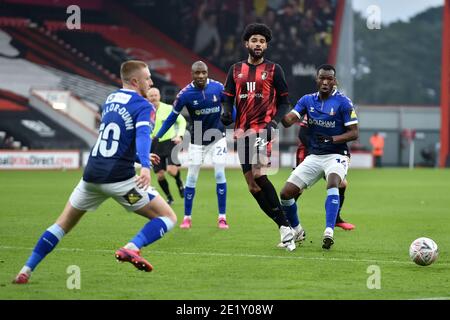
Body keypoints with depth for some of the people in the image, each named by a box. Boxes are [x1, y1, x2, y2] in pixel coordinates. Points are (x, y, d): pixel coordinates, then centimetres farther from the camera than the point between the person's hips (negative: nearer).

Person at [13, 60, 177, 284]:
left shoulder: (110, 99, 18)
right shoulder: (143, 107, -5)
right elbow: (143, 135, -25)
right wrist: (145, 166, -41)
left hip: (92, 175, 6)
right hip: (119, 179, -6)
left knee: (62, 225, 19)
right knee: (168, 218, 2)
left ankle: (26, 271, 10)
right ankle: (131, 248, -22)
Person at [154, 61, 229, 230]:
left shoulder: (218, 87, -14)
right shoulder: (185, 94, -17)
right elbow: (172, 117, -7)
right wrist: (157, 137, -8)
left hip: (217, 137, 0)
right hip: (197, 140, 0)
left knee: (220, 174, -7)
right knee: (191, 177, 1)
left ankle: (222, 217, 0)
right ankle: (187, 218, 13)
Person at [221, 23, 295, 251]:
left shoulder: (273, 69, 5)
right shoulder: (236, 70, 14)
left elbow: (284, 102, 5)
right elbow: (229, 98, 14)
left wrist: (274, 122, -12)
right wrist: (227, 113, -9)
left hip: (264, 129, -5)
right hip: (243, 132, 5)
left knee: (258, 174, -24)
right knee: (253, 186, 1)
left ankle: (285, 226, -16)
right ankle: (284, 227, 10)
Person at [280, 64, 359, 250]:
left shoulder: (343, 102, -8)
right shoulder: (307, 100, 5)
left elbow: (354, 133, -9)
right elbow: (288, 121, -7)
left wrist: (332, 139, -24)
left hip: (336, 155, -5)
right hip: (313, 156, 5)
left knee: (332, 182, -37)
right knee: (286, 193, -2)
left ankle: (329, 232, -43)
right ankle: (297, 231, 22)